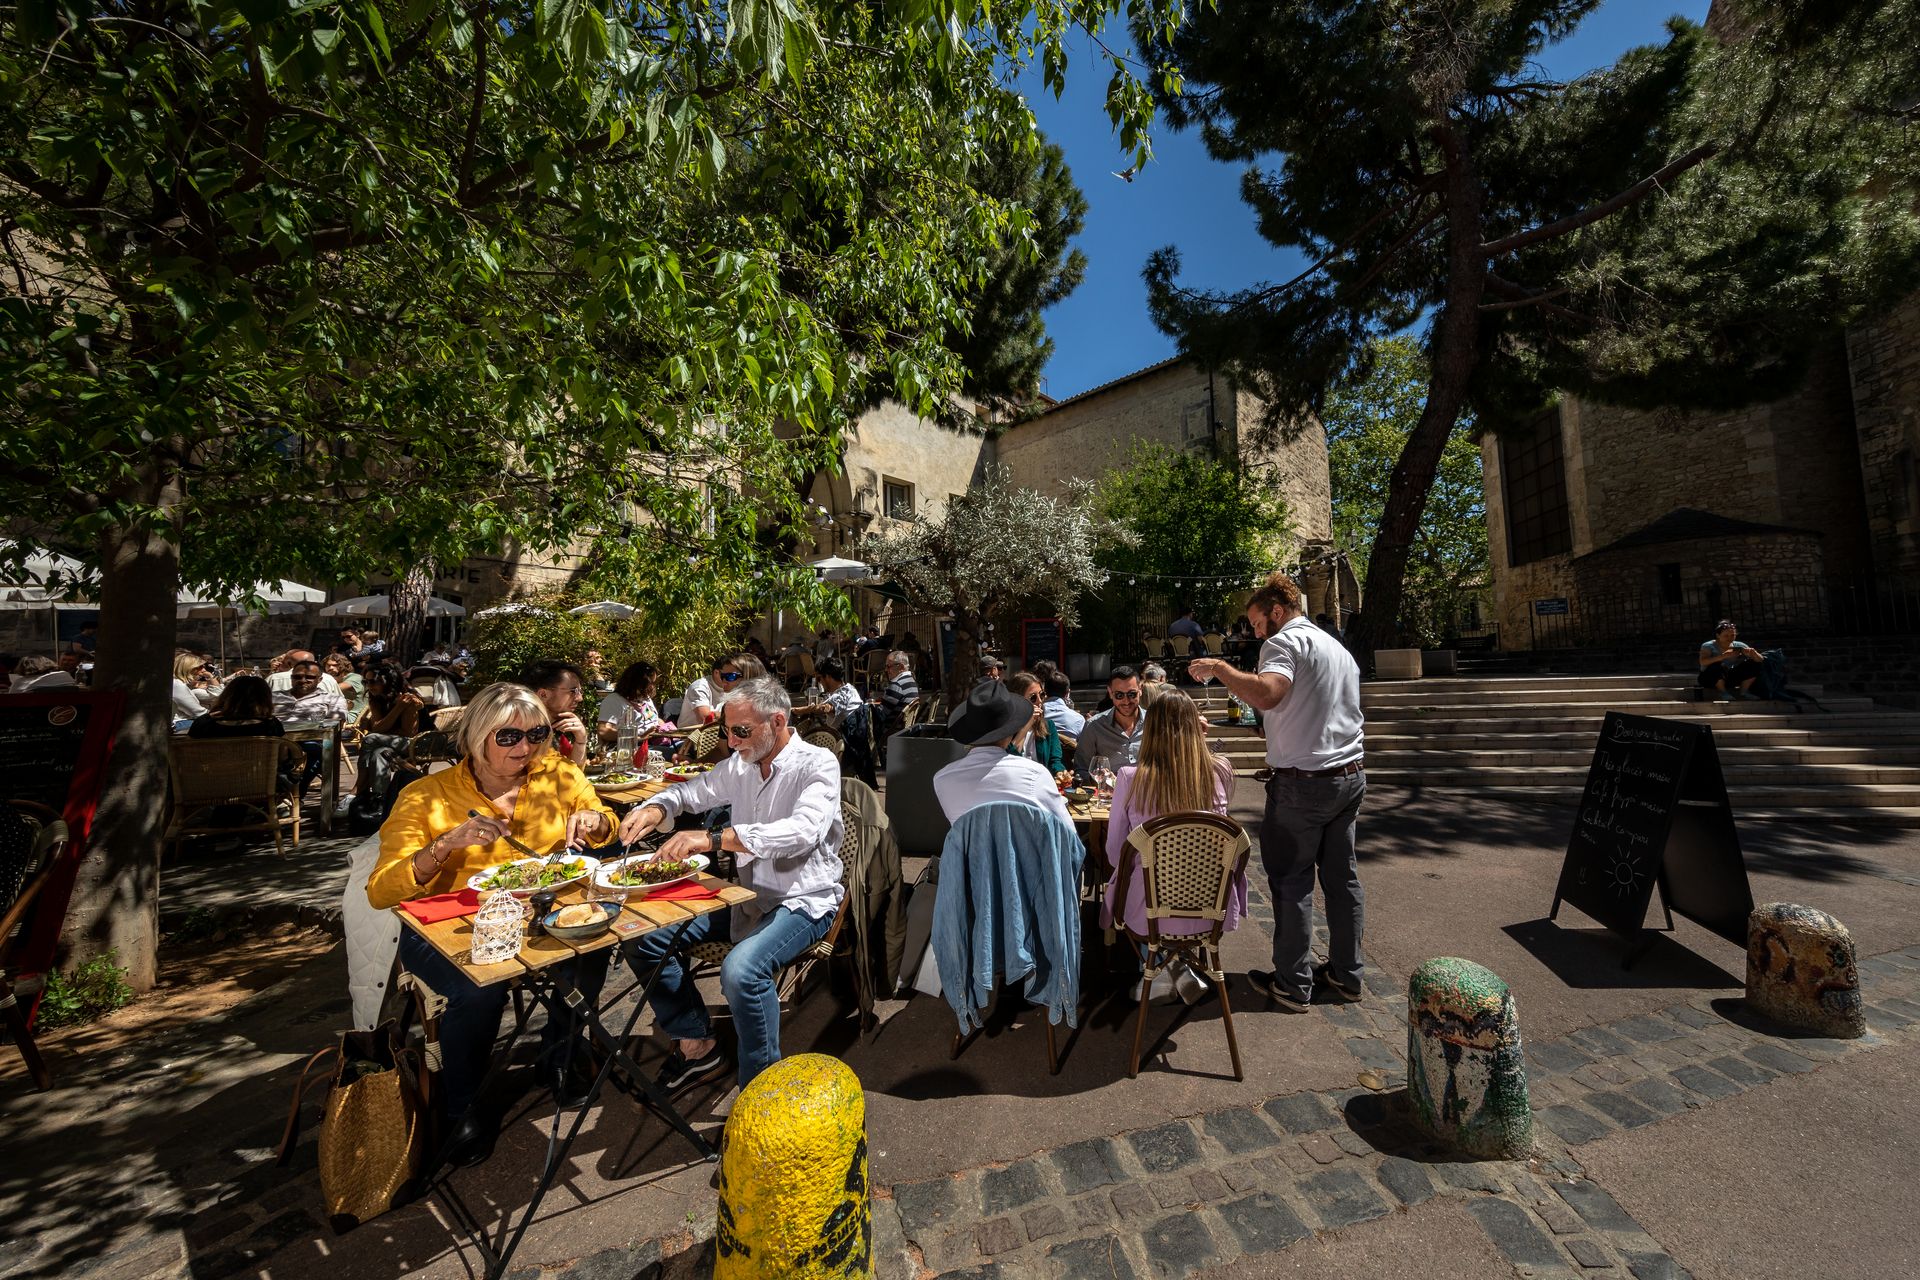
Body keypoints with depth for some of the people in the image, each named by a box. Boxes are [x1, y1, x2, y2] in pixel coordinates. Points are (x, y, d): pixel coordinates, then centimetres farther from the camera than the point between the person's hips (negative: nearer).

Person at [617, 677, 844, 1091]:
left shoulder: (817, 764, -17)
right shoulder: (739, 765, 3)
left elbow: (803, 830, -34)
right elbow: (693, 791, 19)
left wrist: (712, 838, -39)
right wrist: (655, 809, -5)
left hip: (803, 900, -7)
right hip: (748, 894, 8)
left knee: (741, 970, -32)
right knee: (645, 934, 0)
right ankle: (697, 1046, 14)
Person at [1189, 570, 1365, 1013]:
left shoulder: (1287, 640, -11)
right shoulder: (1340, 648, 19)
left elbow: (1266, 693, -29)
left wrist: (1219, 668, -19)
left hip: (1304, 781, -9)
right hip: (1351, 776, 9)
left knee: (1291, 881, 1)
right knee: (1342, 877, 16)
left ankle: (1292, 985, 11)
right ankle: (1346, 975, 27)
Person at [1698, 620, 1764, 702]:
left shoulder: (1739, 646, 2)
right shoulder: (1708, 646, -13)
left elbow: (1760, 660, -2)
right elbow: (1703, 662, -31)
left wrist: (1753, 653, -25)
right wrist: (1724, 656, -43)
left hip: (1730, 678, 5)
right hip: (1710, 679, -5)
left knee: (1755, 664, -12)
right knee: (1716, 666, -35)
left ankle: (1743, 692, -1)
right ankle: (1722, 692, -13)